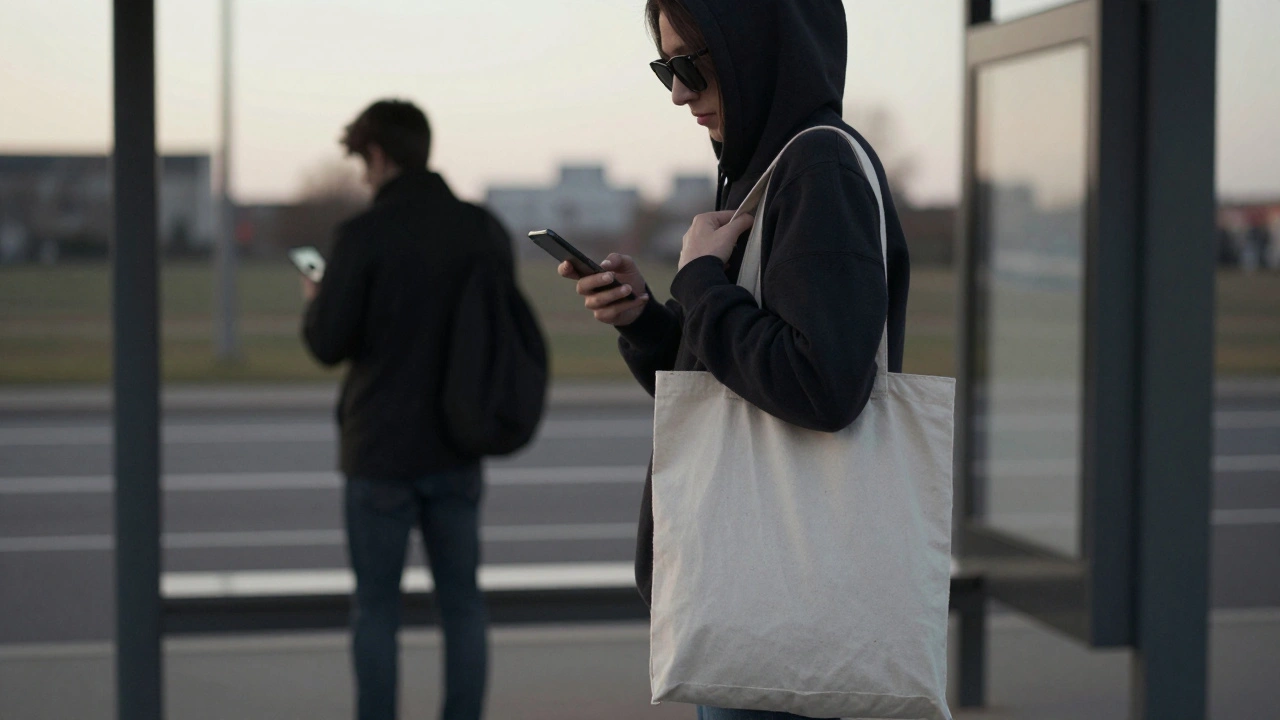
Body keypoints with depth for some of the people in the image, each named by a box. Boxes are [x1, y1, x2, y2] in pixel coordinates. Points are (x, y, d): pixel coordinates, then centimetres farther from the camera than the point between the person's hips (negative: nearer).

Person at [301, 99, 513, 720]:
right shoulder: (484, 230, 1)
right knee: (462, 600, 10)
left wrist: (315, 303, 10)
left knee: (376, 604, 7)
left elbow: (327, 345, -10)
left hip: (381, 448, -4)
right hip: (457, 450, 4)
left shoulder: (364, 235, -12)